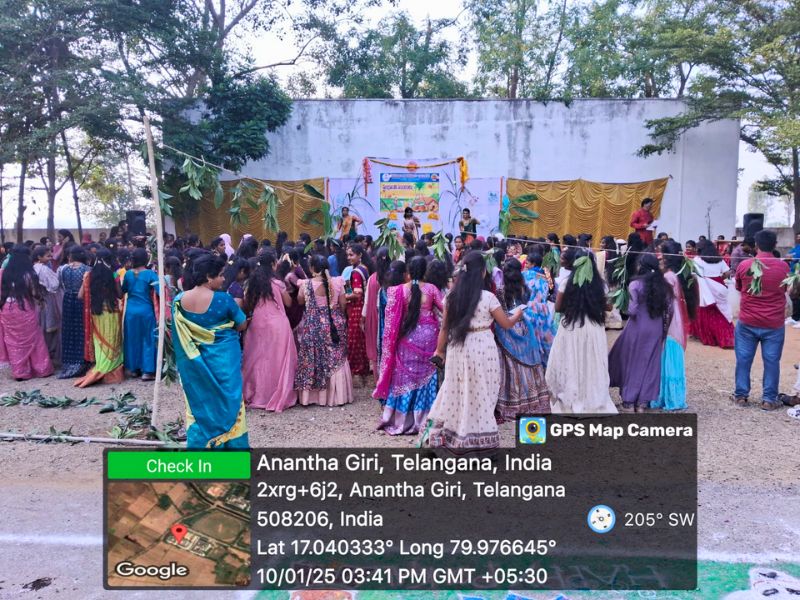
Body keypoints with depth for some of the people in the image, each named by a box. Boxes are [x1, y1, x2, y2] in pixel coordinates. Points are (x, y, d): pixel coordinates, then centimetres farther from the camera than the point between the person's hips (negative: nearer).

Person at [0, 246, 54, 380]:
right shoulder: (28, 274, -12)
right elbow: (35, 293, -7)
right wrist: (41, 297, 12)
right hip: (26, 309, -3)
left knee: (14, 340, 12)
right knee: (31, 339, 9)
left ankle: (19, 371, 18)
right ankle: (42, 368, 16)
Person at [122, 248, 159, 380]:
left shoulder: (128, 274, 1)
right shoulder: (150, 274, -10)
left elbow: (122, 291, 12)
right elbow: (159, 291, -19)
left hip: (131, 310, 4)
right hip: (146, 310, -3)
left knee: (132, 339, 14)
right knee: (147, 340, 4)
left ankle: (133, 368, 22)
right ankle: (147, 371, 4)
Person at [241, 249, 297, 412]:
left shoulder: (252, 282, 3)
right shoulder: (277, 283, -9)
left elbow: (247, 304, 6)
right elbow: (288, 303, 1)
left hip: (257, 324, 4)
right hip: (276, 324, -4)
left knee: (258, 359, 12)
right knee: (277, 359, 4)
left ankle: (255, 394, 21)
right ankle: (278, 395, 7)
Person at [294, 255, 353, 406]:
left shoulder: (306, 284, -10)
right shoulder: (337, 282, -6)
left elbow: (300, 301, 7)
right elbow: (343, 304, 1)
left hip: (313, 325, -2)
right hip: (334, 324, 2)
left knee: (313, 360, 10)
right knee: (336, 359, 12)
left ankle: (311, 395, 15)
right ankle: (337, 394, 18)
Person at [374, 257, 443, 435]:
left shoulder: (399, 290, -7)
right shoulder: (431, 289, -6)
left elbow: (391, 318, -5)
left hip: (407, 338, 0)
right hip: (428, 337, 0)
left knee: (405, 376, 9)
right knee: (426, 375, 9)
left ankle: (399, 420, 16)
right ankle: (422, 419, 15)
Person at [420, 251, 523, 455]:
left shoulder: (452, 296, 1)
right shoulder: (488, 297, -10)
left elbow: (445, 327, 5)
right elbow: (506, 324, -1)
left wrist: (440, 349, 15)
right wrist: (518, 314, 19)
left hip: (457, 348, 4)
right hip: (481, 349, -4)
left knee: (456, 390, 14)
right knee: (479, 393, 8)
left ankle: (439, 431, 19)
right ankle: (478, 437, 18)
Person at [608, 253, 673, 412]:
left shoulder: (635, 284, -11)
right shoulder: (663, 285, 3)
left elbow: (632, 310, -16)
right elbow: (669, 310, 2)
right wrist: (664, 327, 13)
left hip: (637, 328, -4)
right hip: (656, 329, 4)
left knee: (632, 363, 8)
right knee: (650, 365, 10)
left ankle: (629, 401, 12)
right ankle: (643, 402, 14)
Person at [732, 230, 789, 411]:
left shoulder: (744, 265, -7)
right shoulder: (783, 266, -5)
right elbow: (785, 290, 13)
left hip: (747, 322, 0)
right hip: (774, 324, 0)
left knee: (743, 360, 9)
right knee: (771, 362, 8)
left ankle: (741, 395, 15)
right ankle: (769, 399, 12)